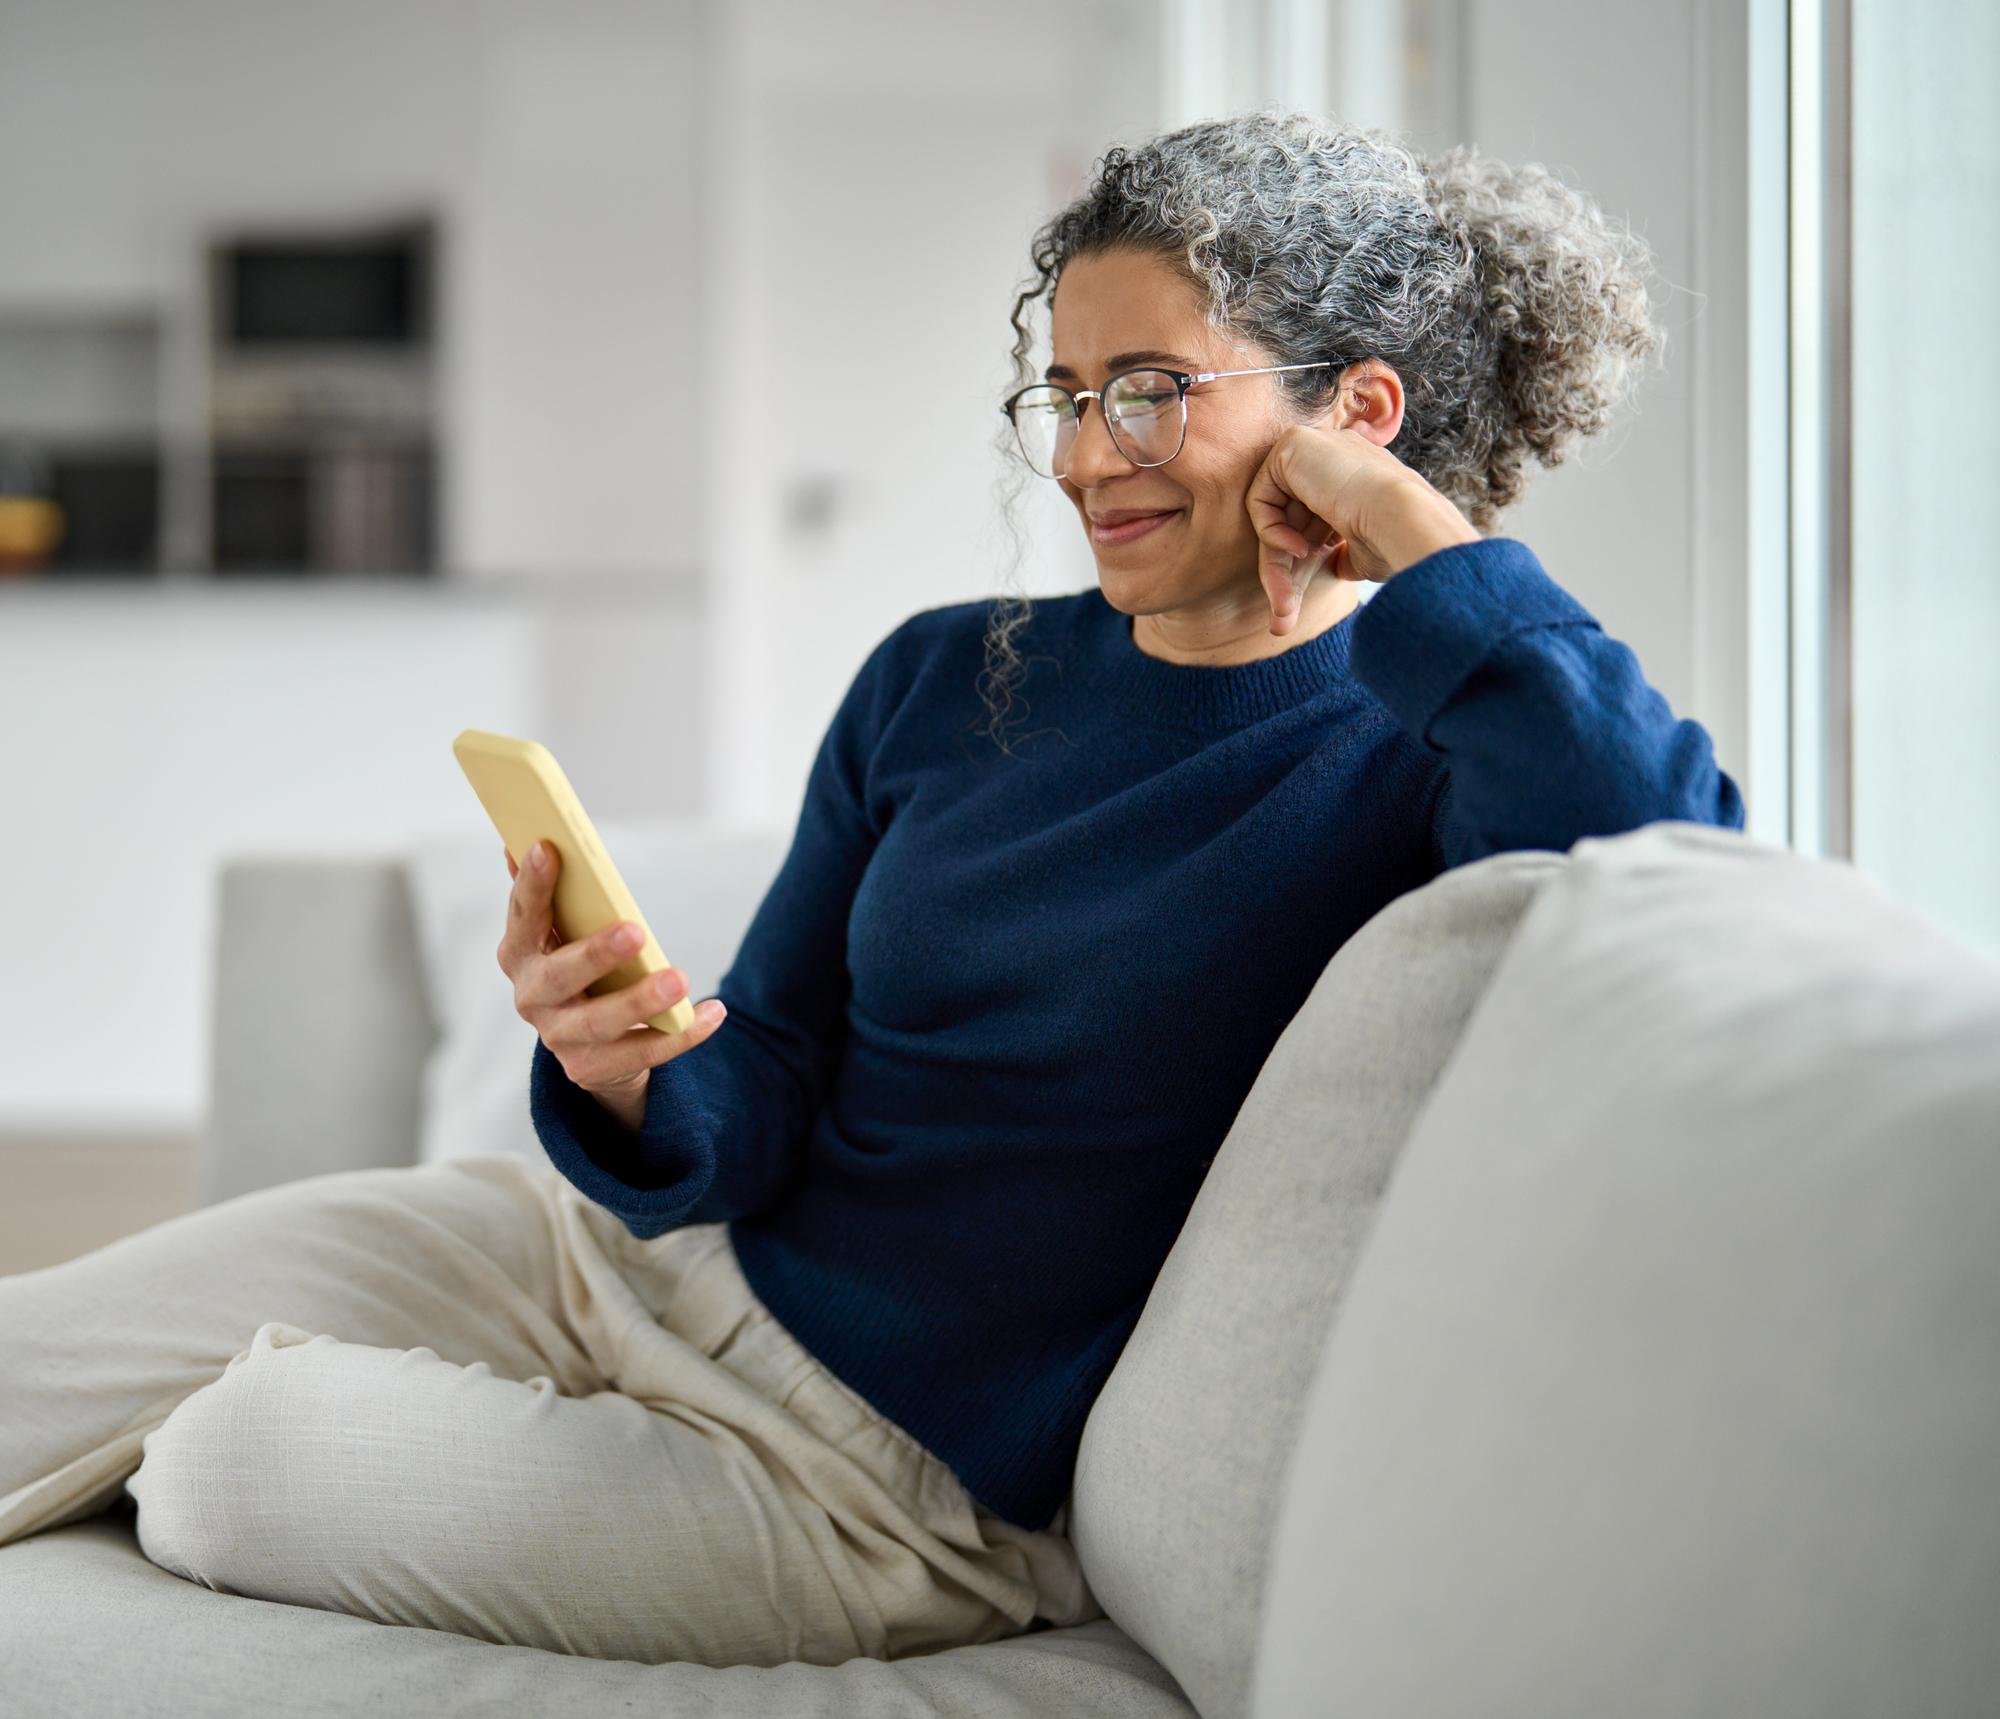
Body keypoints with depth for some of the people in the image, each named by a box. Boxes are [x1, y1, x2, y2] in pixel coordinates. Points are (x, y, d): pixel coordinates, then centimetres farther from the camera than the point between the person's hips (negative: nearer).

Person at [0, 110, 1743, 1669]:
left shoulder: (1399, 749, -14)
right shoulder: (942, 679, 3)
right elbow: (755, 1122, 3)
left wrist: (1415, 525, -29)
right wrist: (635, 1089, -21)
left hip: (878, 1477, -6)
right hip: (652, 1246, 6)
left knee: (213, 1471, -6)